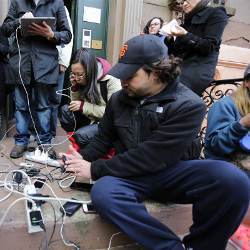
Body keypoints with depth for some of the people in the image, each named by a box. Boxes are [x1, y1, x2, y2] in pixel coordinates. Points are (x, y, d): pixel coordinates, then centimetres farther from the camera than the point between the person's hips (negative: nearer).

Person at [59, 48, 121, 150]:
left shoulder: (111, 80, -19)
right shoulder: (84, 79, 0)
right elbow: (76, 106, 8)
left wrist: (83, 106, -21)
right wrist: (74, 87, -10)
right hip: (91, 119, 7)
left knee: (80, 135, -28)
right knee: (65, 110, -15)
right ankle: (76, 147, -8)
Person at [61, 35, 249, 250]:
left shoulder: (188, 105, -14)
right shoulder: (118, 99, 5)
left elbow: (150, 158, -21)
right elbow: (103, 139, 16)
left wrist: (96, 169, -16)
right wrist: (83, 158, -4)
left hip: (172, 172, -3)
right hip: (131, 174, 4)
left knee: (232, 180, -30)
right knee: (101, 193, -31)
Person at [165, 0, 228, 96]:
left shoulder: (216, 14, 6)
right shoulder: (188, 21, 25)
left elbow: (209, 47, -8)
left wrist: (185, 35, -13)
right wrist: (169, 37, 4)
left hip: (198, 71, -7)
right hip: (179, 68, 7)